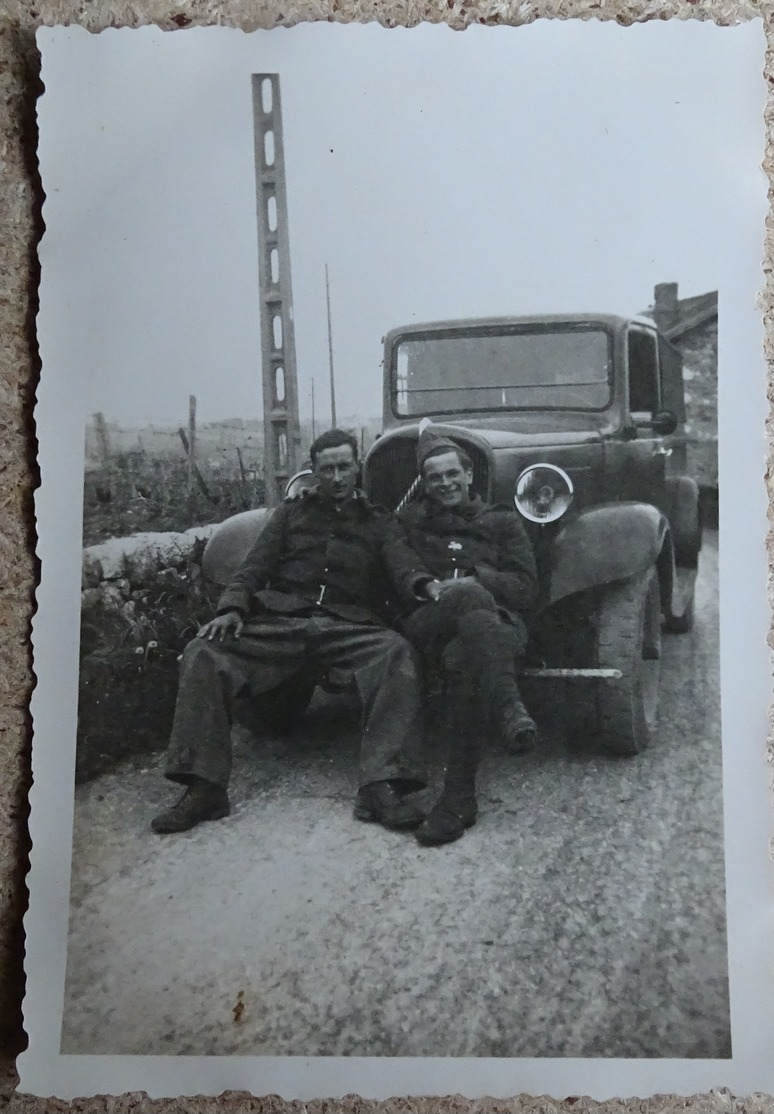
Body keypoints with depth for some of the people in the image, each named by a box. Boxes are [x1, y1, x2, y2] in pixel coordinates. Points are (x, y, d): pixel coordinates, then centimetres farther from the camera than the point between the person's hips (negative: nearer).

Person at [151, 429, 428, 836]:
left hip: (348, 626, -1)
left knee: (396, 653, -34)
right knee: (204, 653, -24)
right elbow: (254, 568, 15)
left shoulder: (379, 522, 22)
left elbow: (402, 569, 4)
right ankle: (204, 787, -25)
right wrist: (232, 607, -7)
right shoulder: (292, 513, 25)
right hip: (279, 621, 1)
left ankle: (381, 787, -39)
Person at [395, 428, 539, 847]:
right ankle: (509, 708, -58)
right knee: (471, 598, -39)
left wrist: (475, 578, -5)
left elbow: (525, 588, 12)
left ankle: (459, 799, -45)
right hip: (425, 625, 0)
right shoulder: (409, 520, 26)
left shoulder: (502, 521, 23)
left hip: (496, 626, 1)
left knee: (463, 660, -40)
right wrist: (426, 585, -6)